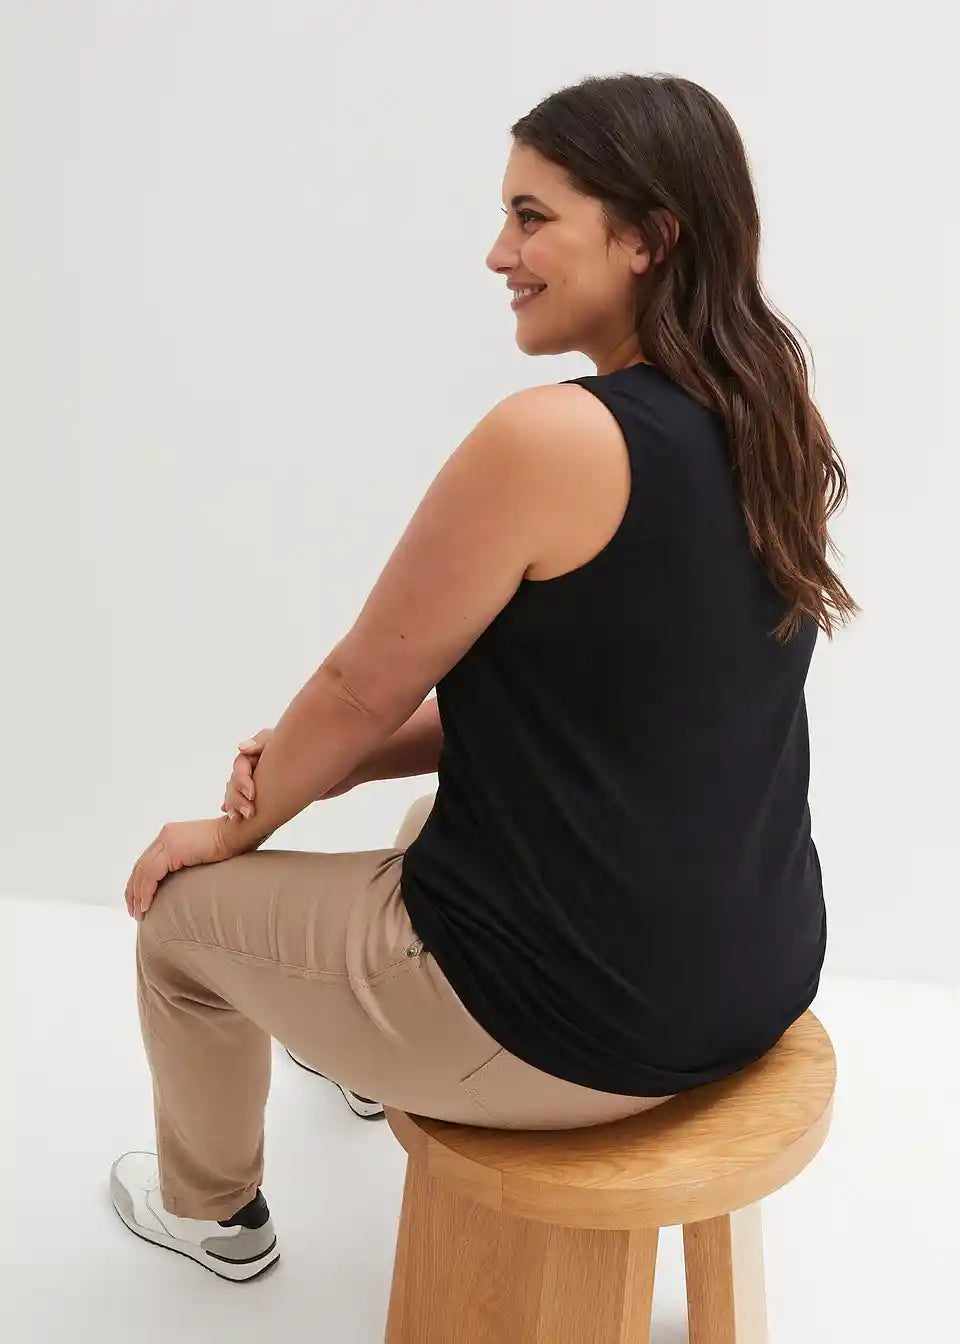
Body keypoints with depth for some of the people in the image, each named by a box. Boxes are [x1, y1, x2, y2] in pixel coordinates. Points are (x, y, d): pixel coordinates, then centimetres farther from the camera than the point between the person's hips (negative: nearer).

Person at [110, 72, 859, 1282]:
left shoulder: (551, 435, -24)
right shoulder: (767, 432, 2)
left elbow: (365, 688, -13)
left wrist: (240, 825, 7)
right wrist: (327, 766, 4)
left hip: (581, 1015, -8)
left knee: (183, 906, 16)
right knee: (445, 805, 37)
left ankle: (212, 1211, 43)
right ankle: (381, 1060, 63)